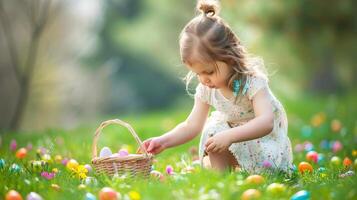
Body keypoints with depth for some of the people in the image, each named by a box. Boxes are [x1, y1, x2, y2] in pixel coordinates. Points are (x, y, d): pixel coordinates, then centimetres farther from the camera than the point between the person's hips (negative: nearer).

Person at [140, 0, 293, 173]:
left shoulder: (252, 81, -29)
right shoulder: (206, 89, -12)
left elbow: (266, 122, -42)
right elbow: (192, 126, -8)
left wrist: (229, 136, -54)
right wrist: (164, 141, -24)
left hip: (264, 139, -4)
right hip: (231, 132, 5)